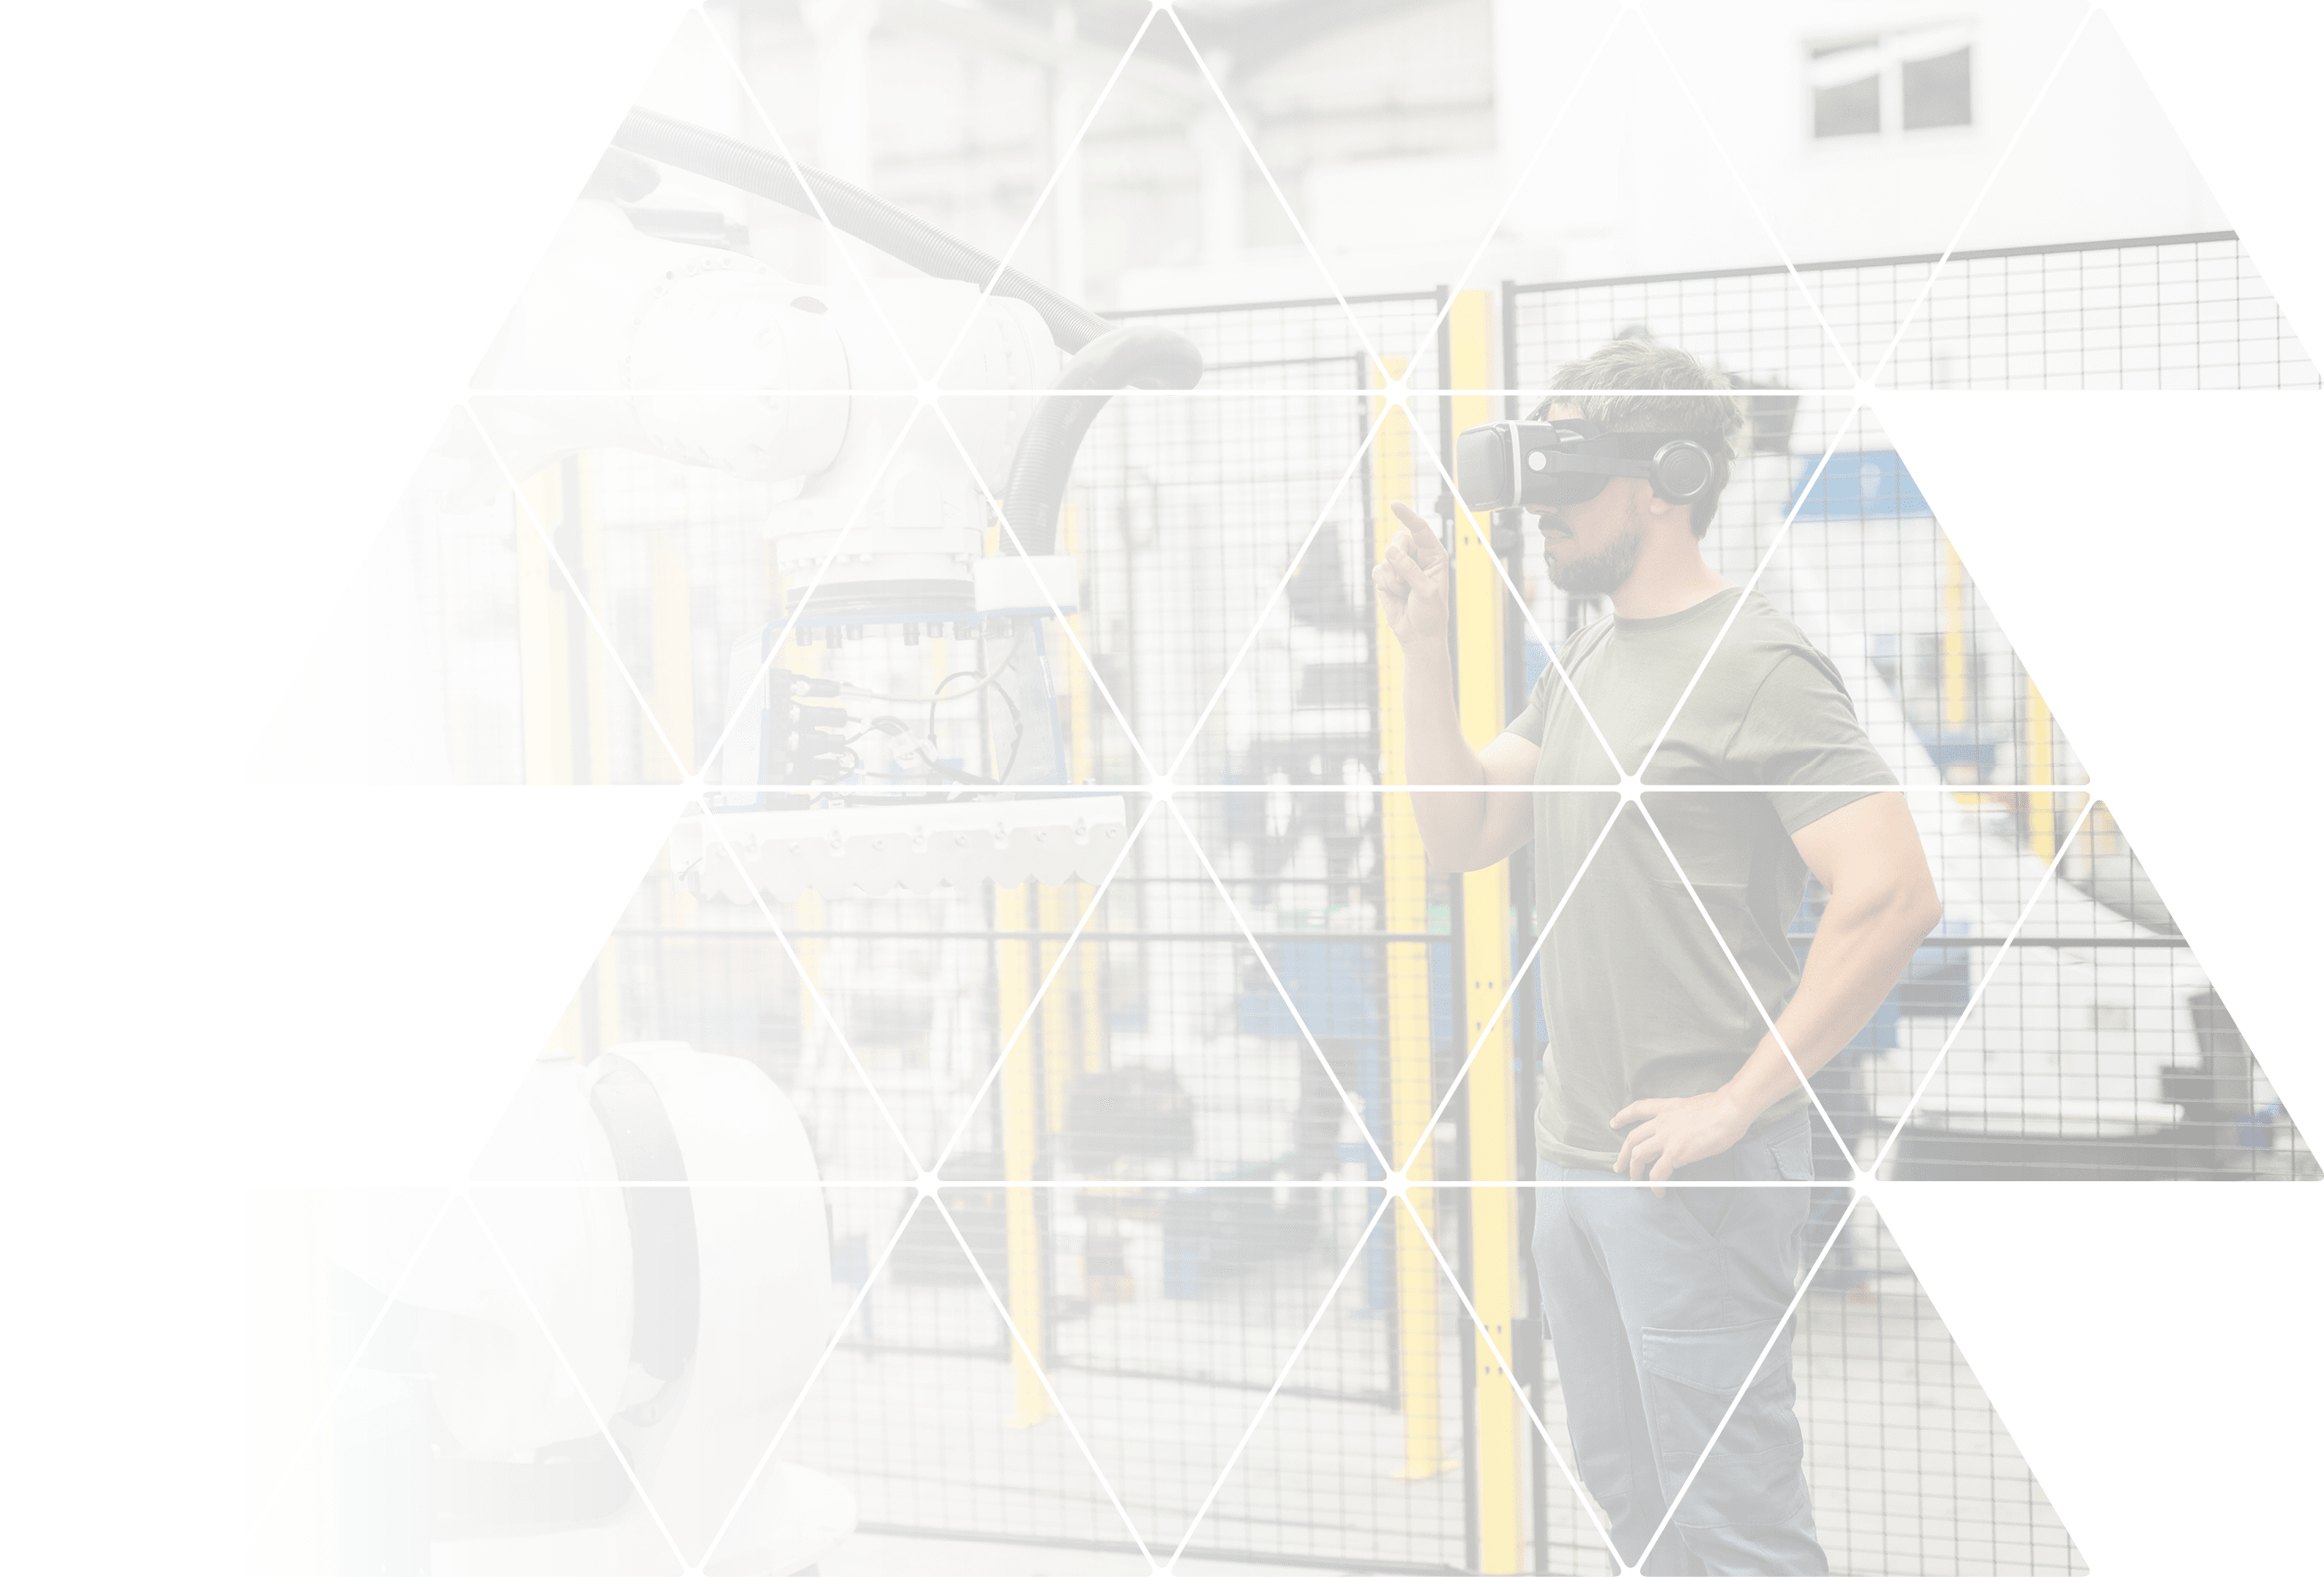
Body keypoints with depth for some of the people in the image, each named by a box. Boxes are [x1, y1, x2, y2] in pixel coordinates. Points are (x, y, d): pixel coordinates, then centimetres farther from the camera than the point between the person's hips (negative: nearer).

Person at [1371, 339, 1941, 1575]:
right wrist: (1422, 651, 1)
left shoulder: (1753, 665, -15)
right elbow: (1459, 836, 13)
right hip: (1571, 1153, 9)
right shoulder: (1583, 660, 13)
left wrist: (1738, 1103, -21)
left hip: (1694, 1172, -9)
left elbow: (1892, 897, -23)